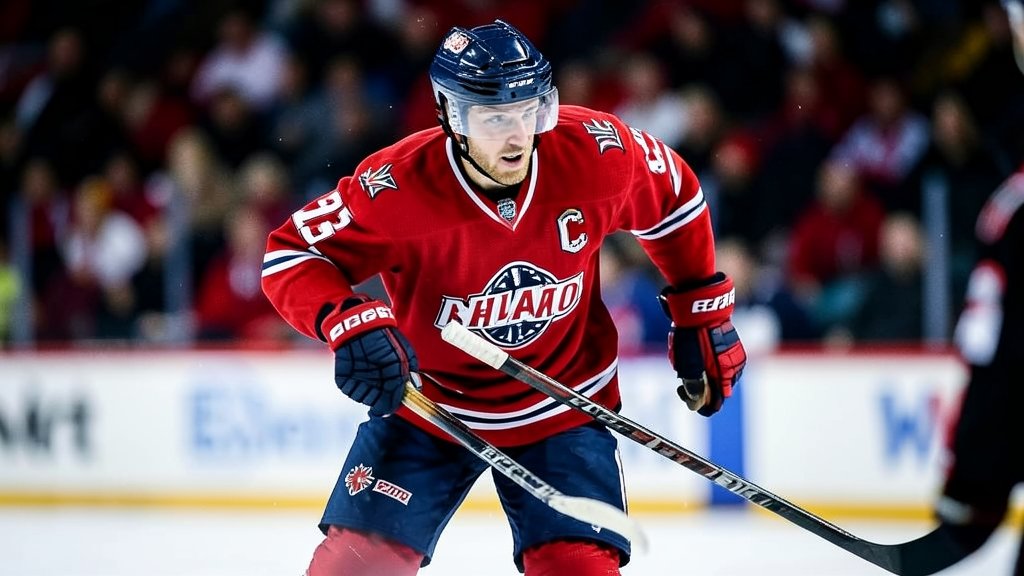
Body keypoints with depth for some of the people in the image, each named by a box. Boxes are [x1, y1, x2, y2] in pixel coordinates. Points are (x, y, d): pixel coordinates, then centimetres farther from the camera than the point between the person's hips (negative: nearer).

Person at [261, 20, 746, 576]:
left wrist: (705, 316, 5)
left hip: (563, 406, 1)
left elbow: (675, 201, 0)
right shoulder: (396, 187, -26)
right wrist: (349, 323, -36)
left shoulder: (596, 152, -20)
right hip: (426, 401, -1)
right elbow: (290, 253, -18)